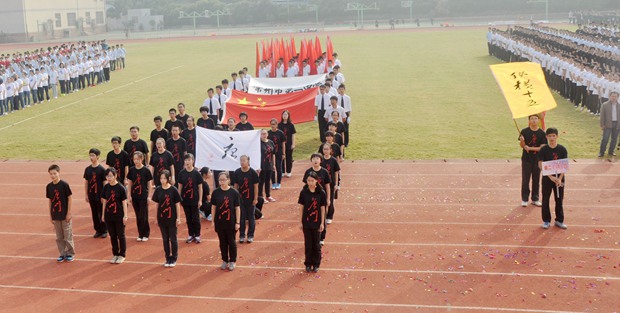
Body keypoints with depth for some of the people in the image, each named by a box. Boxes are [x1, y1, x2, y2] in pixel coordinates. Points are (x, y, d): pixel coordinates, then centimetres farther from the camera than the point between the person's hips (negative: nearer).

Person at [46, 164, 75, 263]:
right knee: (59, 237, 11)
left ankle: (71, 253, 17)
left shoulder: (64, 185, -12)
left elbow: (69, 198, -8)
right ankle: (62, 254, 22)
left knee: (68, 235, 4)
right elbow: (50, 201, 7)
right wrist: (50, 215, 7)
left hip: (64, 215, -4)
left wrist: (68, 213, -10)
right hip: (55, 216, 4)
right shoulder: (49, 186, 1)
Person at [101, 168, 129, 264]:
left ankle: (122, 255, 17)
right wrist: (103, 214, 10)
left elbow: (124, 202, -8)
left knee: (121, 236, 6)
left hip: (119, 216, -4)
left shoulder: (121, 188, -11)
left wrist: (125, 216, -10)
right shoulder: (106, 187, 2)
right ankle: (115, 254, 25)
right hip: (109, 216, 4)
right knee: (112, 236, 13)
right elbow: (104, 201, 9)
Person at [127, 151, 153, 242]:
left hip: (143, 197, -3)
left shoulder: (146, 170, -8)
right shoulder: (132, 170, 1)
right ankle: (140, 234, 20)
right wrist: (129, 196, 4)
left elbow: (149, 184, -4)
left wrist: (149, 196, -5)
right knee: (138, 216, 10)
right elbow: (129, 183, 7)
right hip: (134, 197, 3)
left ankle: (145, 234, 13)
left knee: (143, 216, 1)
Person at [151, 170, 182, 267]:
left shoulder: (173, 190, -10)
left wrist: (178, 218, -7)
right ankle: (168, 258, 22)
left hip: (172, 219, -3)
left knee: (173, 239, 7)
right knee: (165, 239, 12)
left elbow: (177, 204, -6)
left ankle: (174, 259, 19)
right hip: (162, 218, 3)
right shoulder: (158, 190, -1)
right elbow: (157, 204, 6)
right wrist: (156, 218, 8)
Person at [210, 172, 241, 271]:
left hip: (231, 222, -2)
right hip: (219, 222, 2)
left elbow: (237, 208, -6)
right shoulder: (216, 192, -4)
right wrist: (213, 221, 3)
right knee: (222, 242, 12)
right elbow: (213, 207, 3)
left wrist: (237, 222, -7)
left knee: (231, 242, 9)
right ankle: (225, 260, 27)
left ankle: (232, 261, 23)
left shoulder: (234, 192, -10)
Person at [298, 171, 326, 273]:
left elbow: (322, 208, -4)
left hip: (317, 223, -1)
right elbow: (301, 207, 1)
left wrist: (322, 223, -4)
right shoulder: (304, 192, -5)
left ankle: (316, 264, 22)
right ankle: (308, 264, 21)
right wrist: (301, 222, 2)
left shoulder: (321, 193, -8)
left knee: (316, 244, 8)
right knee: (308, 244, 9)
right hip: (306, 222, 1)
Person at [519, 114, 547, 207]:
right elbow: (522, 146, -5)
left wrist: (530, 148, -16)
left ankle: (535, 199, 21)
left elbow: (542, 147, -7)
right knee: (525, 180, 3)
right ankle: (524, 199, 13)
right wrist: (522, 141, -27)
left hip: (537, 160, 1)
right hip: (526, 159, -1)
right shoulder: (524, 131, -5)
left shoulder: (542, 133, -3)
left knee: (536, 180, 10)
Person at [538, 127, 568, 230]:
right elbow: (540, 165, -10)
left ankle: (559, 220, 21)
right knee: (545, 199, 5)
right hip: (547, 178, -1)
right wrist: (551, 177, -18)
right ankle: (546, 220, 16)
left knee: (559, 199, 9)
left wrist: (560, 178, -14)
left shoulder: (562, 149, -4)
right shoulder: (543, 150, -7)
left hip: (559, 178, 1)